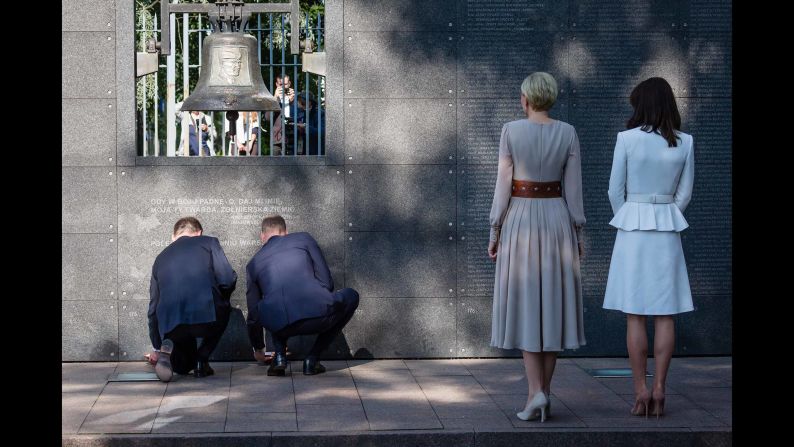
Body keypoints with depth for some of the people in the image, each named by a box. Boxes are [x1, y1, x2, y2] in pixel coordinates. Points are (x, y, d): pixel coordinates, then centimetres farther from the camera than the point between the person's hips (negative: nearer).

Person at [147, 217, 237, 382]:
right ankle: (202, 359, 16)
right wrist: (222, 300, 26)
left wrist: (157, 347, 42)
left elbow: (153, 308, 31)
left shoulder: (161, 258, 26)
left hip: (171, 326, 3)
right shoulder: (209, 243, 15)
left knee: (182, 366, 31)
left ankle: (168, 348, -4)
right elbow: (228, 280, 2)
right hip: (205, 317, -3)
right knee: (223, 310, 34)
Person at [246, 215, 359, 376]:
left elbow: (253, 314, 34)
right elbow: (327, 282, 15)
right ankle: (312, 359, 19)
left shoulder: (253, 264, 27)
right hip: (317, 316, -4)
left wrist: (258, 348, 51)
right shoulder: (304, 239, 20)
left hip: (279, 326, 4)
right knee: (351, 296, 29)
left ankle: (279, 356, 18)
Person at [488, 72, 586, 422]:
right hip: (557, 221, 2)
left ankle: (536, 393, -11)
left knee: (525, 306, 1)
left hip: (521, 221, -2)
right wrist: (577, 232, 8)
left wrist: (495, 230, 0)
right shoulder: (568, 133, 0)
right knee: (552, 305, 9)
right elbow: (573, 187, 0)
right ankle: (544, 394, 12)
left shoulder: (511, 131, -7)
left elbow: (503, 185, -7)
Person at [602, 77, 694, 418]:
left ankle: (640, 391, 0)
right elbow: (685, 193, 6)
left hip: (633, 227, -2)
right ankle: (659, 389, 3)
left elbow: (616, 190, -2)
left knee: (635, 315, 1)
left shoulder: (627, 139, -8)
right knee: (665, 314, 5)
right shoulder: (685, 143, 1)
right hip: (668, 231, 2)